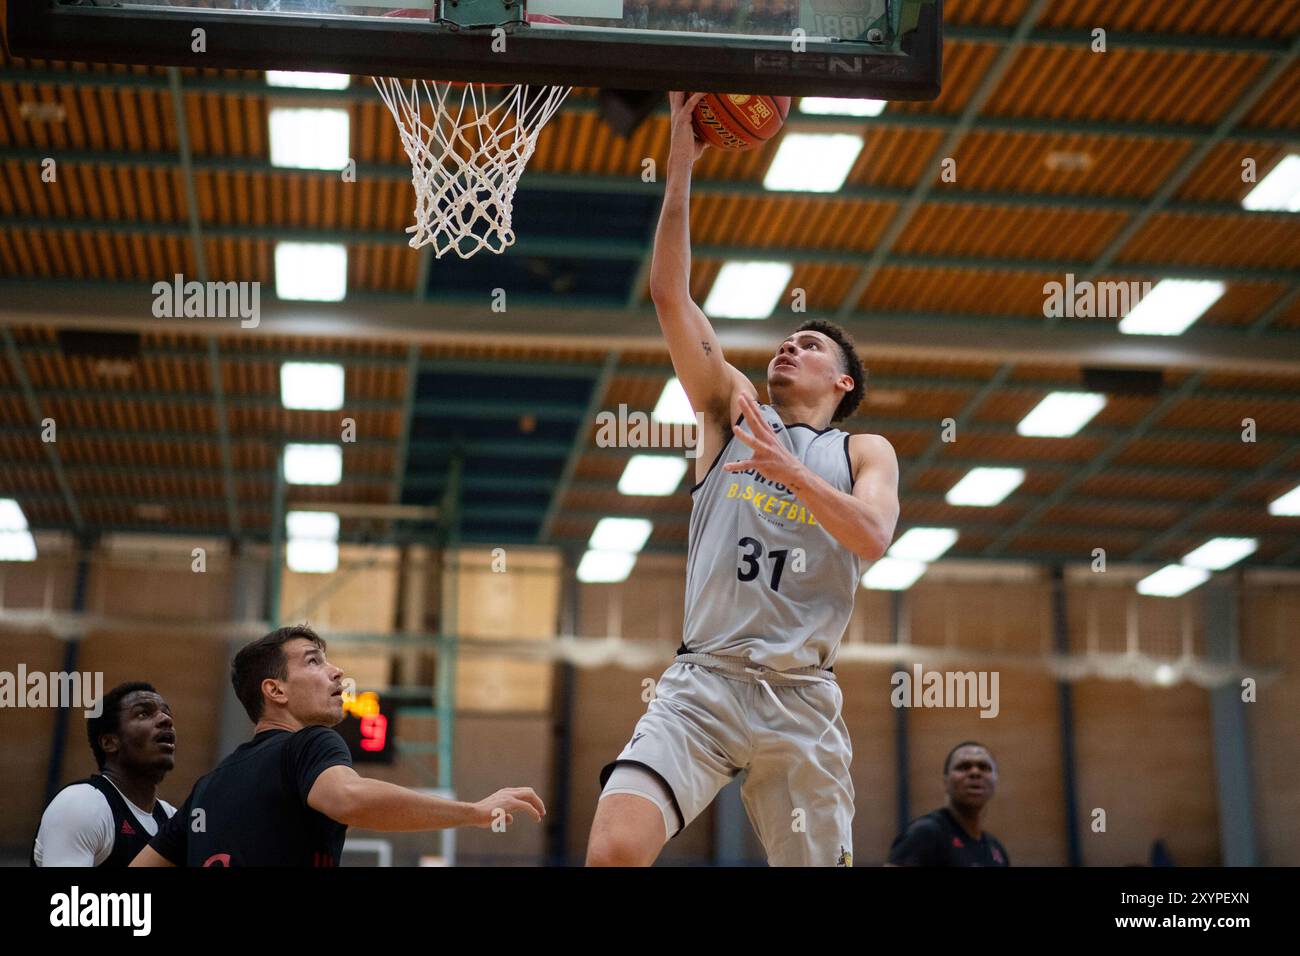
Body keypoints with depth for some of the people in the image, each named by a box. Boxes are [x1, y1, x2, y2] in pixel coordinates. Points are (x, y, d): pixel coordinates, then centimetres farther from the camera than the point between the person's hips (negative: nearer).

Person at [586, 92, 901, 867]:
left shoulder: (866, 452, 14)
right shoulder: (733, 409, 15)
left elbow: (873, 538, -7)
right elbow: (671, 296, 5)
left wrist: (786, 468, -18)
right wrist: (681, 169, 0)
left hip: (803, 699, 1)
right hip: (703, 682, 0)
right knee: (614, 851, -22)